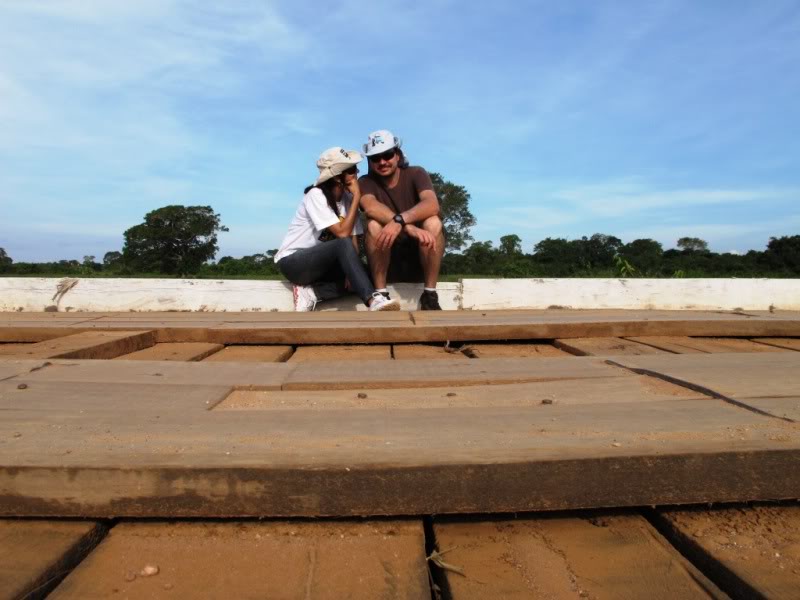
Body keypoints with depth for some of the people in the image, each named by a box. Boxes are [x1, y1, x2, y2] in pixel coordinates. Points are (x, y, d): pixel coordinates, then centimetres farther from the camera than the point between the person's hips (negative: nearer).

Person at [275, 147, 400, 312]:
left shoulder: (348, 198, -1)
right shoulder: (316, 195, -19)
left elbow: (354, 240, -7)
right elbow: (343, 234, -28)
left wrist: (352, 270, -23)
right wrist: (357, 197, -22)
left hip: (320, 262, 7)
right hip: (292, 262, -7)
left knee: (368, 271, -15)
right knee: (344, 244, -32)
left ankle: (311, 292, -15)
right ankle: (373, 300, -40)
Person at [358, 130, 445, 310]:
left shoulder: (416, 174, -5)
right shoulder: (366, 182, -3)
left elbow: (432, 205, -26)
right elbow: (371, 207, -27)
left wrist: (399, 221, -44)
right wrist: (409, 227, -43)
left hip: (421, 255, 0)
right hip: (387, 258, 0)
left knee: (433, 223, -28)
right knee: (374, 225, -26)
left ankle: (430, 295, -20)